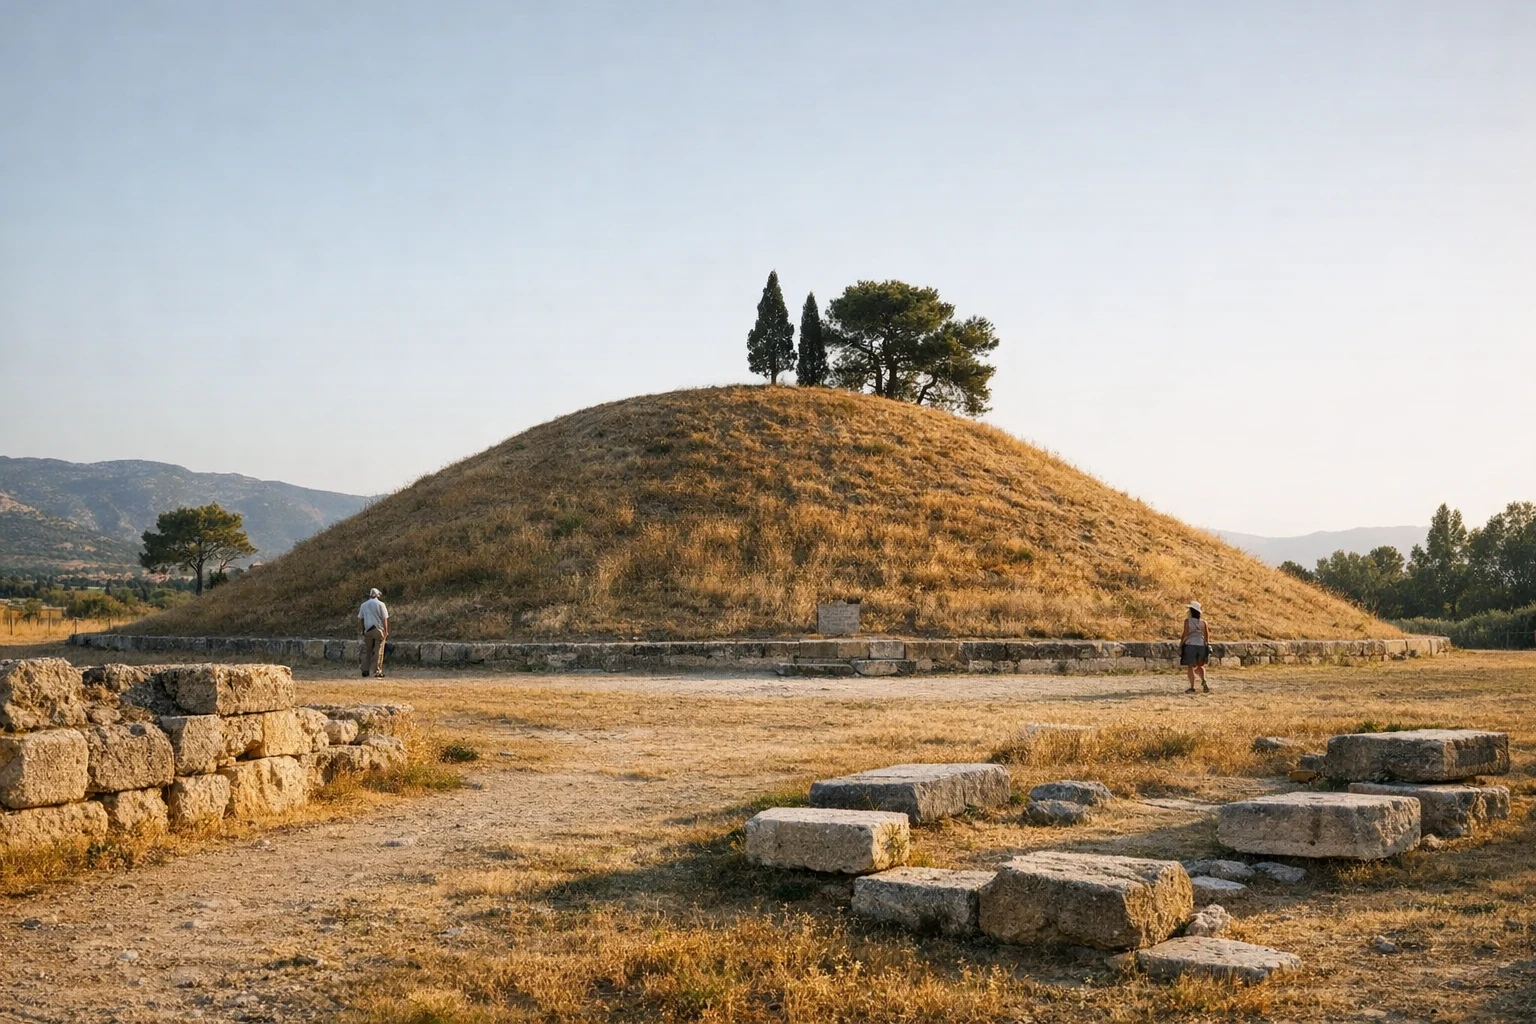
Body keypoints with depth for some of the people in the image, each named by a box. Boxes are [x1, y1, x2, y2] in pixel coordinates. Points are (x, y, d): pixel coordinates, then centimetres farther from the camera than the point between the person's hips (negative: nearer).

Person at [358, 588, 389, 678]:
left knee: (366, 650, 10)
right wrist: (386, 631, -4)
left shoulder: (363, 605, 8)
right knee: (378, 651, 0)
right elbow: (385, 619, -7)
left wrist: (363, 631, 16)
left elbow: (361, 619, 9)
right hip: (379, 630, -3)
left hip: (367, 630, 4)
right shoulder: (380, 604, -4)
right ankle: (376, 671, -1)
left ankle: (365, 670, 6)